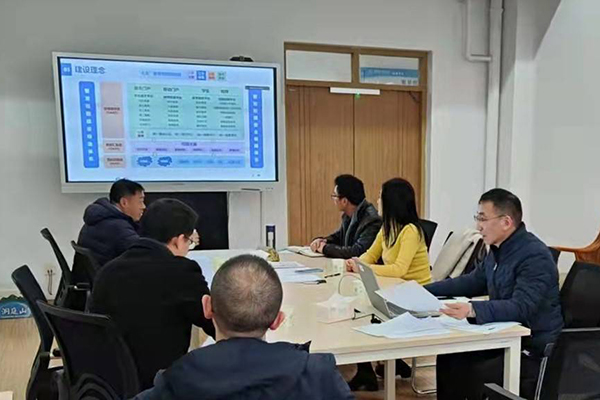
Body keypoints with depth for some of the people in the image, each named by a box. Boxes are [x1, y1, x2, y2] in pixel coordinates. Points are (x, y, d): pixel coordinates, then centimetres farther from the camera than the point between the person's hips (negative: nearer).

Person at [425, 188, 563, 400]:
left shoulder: (535, 256, -21)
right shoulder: (499, 248, 7)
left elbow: (521, 308, -32)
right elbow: (473, 282, 20)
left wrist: (473, 310, -47)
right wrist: (425, 290, 12)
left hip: (534, 352, -9)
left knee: (470, 376, -24)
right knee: (449, 359, -3)